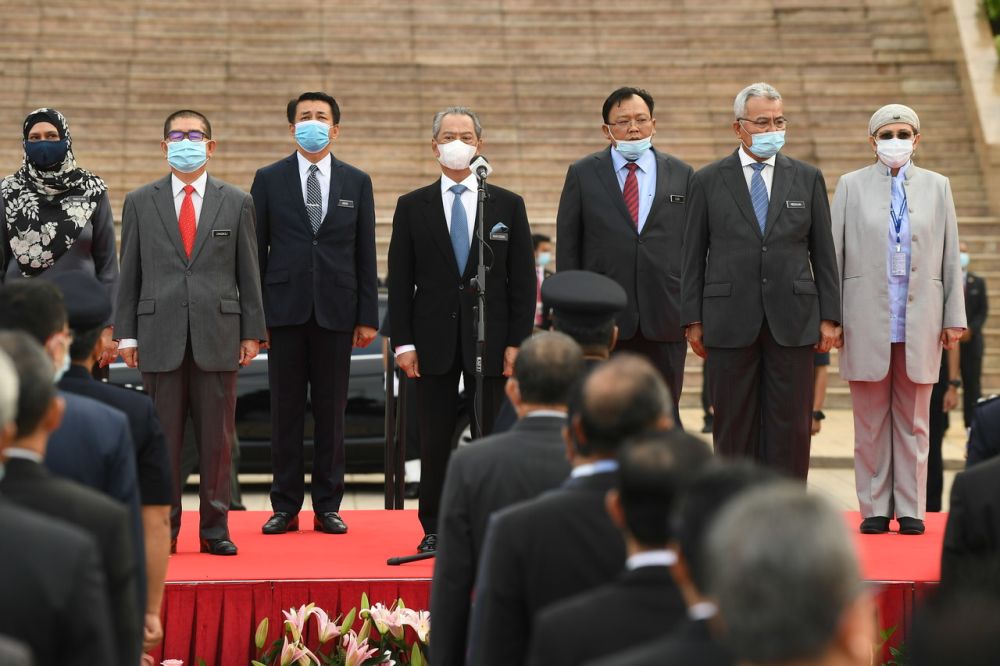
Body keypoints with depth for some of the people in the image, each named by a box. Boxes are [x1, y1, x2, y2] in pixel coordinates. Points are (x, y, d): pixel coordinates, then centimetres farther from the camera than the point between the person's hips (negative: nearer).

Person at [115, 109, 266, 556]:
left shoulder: (236, 203, 9)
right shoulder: (140, 202, 8)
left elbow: (248, 273, 8)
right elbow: (130, 274, 7)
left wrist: (252, 333, 2)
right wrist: (126, 334, 2)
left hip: (217, 335, 0)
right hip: (160, 337, 0)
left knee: (217, 438, 2)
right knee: (162, 438, 2)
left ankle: (215, 529, 10)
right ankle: (162, 530, 8)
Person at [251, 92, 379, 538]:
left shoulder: (357, 182, 8)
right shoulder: (269, 180, 6)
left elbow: (365, 253, 7)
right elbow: (256, 250, 5)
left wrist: (367, 315, 1)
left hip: (335, 311, 1)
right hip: (285, 309, -1)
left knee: (331, 410, 3)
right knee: (285, 410, 2)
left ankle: (327, 506, 10)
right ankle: (285, 506, 8)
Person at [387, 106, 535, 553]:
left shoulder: (508, 205, 6)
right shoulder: (412, 207, 7)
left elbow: (522, 280, 4)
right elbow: (400, 281, 5)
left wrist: (517, 342, -3)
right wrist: (403, 342, -3)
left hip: (490, 340, 0)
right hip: (434, 340, 0)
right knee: (435, 442, 3)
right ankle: (434, 529, 12)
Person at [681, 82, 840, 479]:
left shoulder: (808, 178, 9)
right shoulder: (708, 181, 5)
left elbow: (823, 252, 8)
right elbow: (693, 255, 5)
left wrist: (829, 316, 2)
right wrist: (693, 320, -1)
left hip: (792, 322, 1)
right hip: (731, 322, -1)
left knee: (791, 424, 1)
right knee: (734, 427, 3)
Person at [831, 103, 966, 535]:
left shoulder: (937, 187, 10)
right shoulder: (851, 186, 7)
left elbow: (951, 257, 9)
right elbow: (832, 254, 5)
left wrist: (954, 318, 4)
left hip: (920, 321, 1)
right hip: (867, 320, -1)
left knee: (914, 420, 4)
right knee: (871, 421, 2)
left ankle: (911, 509, 9)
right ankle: (875, 509, 8)